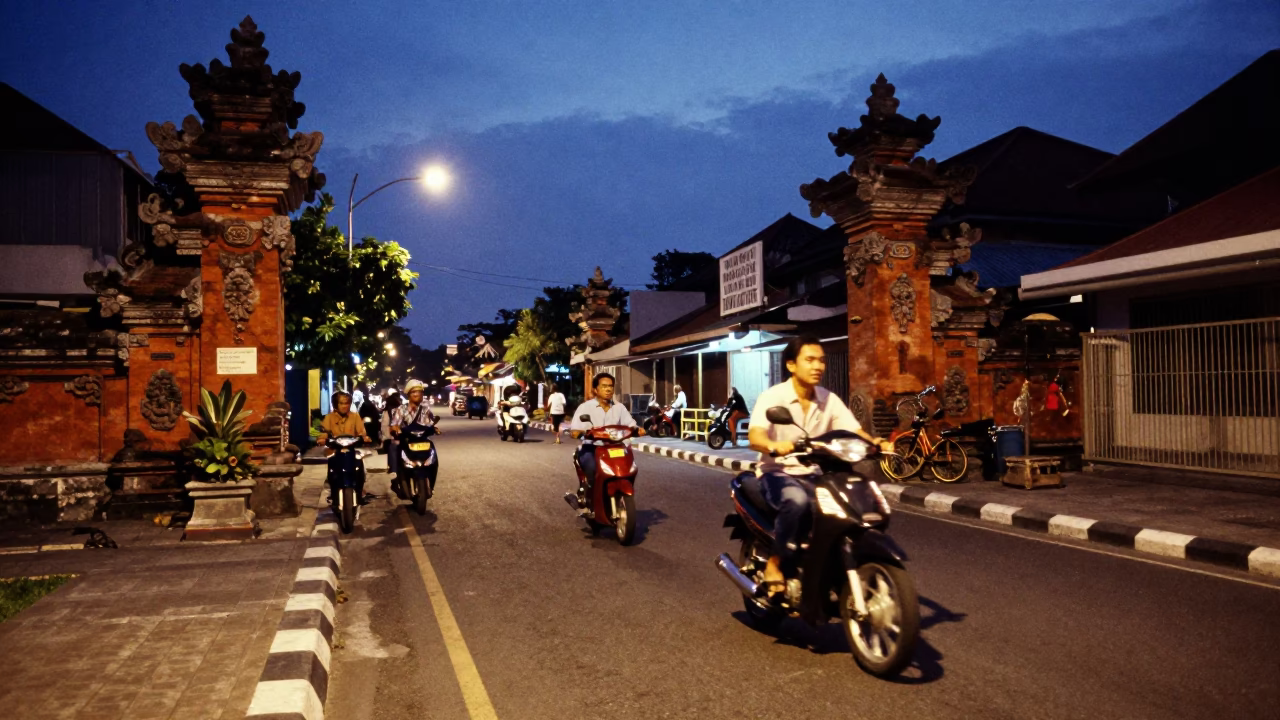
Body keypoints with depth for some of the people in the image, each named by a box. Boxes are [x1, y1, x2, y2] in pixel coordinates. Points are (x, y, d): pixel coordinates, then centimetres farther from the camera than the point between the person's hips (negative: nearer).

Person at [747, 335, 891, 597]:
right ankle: (775, 562, -15)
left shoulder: (829, 400, 4)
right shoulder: (772, 397, -12)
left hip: (813, 474, 5)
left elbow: (855, 430, -5)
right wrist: (773, 446, -48)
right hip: (777, 473, -5)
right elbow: (754, 437, -26)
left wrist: (876, 443, -27)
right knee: (797, 500, -37)